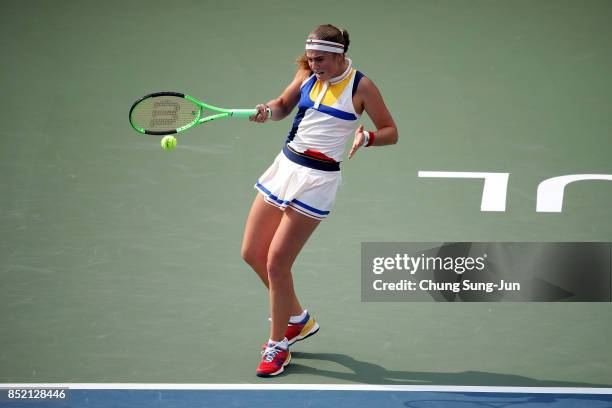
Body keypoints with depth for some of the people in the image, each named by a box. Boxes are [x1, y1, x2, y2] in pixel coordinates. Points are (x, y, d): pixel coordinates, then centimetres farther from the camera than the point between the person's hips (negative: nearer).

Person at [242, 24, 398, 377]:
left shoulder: (361, 86, -10)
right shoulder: (308, 73, 4)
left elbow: (391, 132, -4)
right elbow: (284, 105, 17)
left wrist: (366, 138, -25)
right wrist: (268, 111, -6)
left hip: (317, 179, -7)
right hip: (285, 165, 7)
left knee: (276, 263, -8)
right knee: (252, 253, 10)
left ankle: (278, 346, 10)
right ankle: (299, 319, 31)